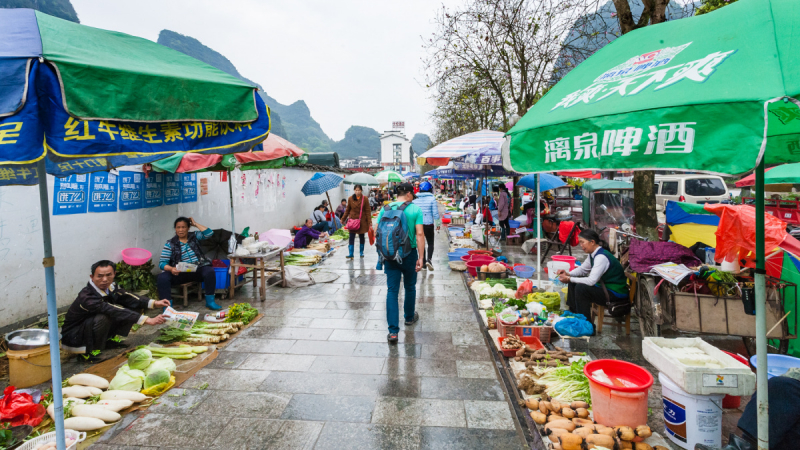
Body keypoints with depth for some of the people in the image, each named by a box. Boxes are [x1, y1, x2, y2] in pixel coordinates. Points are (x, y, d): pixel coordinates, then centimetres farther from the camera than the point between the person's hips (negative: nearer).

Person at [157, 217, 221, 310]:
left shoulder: (194, 237, 12)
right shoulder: (170, 244, 5)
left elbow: (209, 233, -6)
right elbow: (162, 263, -2)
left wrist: (195, 224, 2)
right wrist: (171, 269, -24)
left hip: (198, 270, 1)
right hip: (180, 273, 0)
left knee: (210, 271, -31)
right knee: (162, 277, -28)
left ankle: (210, 301, -19)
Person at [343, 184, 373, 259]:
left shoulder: (365, 199, -7)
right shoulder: (350, 199, -2)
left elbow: (368, 212, -6)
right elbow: (347, 210, 10)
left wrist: (370, 223, -10)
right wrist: (343, 219, 14)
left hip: (362, 221, -1)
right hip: (352, 220, 1)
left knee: (361, 237, 12)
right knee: (351, 238, -3)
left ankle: (361, 252, 25)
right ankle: (351, 254, -1)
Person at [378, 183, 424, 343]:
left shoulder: (385, 209, 1)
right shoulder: (415, 209, -8)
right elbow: (419, 234, -14)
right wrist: (421, 257, -11)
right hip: (409, 254, -1)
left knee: (392, 291, 3)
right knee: (410, 287, 20)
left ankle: (393, 331, -2)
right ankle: (409, 317, 42)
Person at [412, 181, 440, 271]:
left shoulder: (415, 199, 2)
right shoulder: (432, 199, -6)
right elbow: (435, 213, -6)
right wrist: (438, 224, 4)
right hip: (429, 224, -3)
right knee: (430, 243, 8)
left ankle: (423, 263, 15)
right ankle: (428, 259, -14)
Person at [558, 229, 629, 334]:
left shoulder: (601, 257, -26)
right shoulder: (593, 254, 3)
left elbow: (592, 281, -32)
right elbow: (583, 269, 17)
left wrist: (569, 279, -26)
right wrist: (568, 274, -2)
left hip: (617, 295, -10)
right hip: (605, 287, 10)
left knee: (581, 288, -25)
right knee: (573, 283, 9)